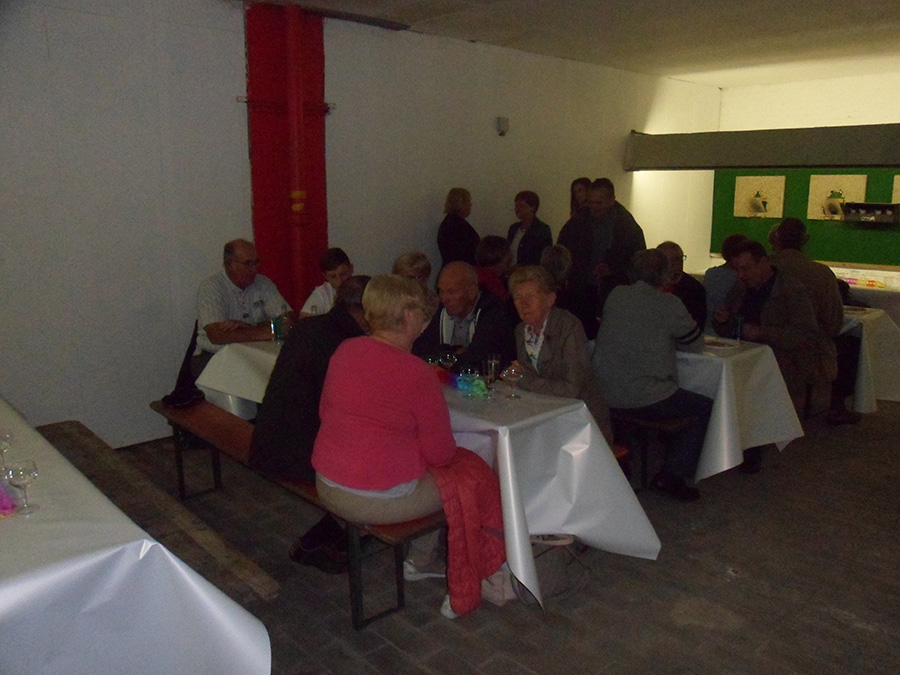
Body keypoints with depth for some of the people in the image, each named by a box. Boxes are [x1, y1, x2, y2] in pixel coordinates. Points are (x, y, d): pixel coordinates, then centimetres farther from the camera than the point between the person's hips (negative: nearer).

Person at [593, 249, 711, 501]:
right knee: (705, 409, 11)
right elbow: (696, 344, 3)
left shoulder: (616, 294, 7)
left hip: (605, 395, 7)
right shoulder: (668, 303, -8)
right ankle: (671, 475, 6)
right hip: (642, 399, -6)